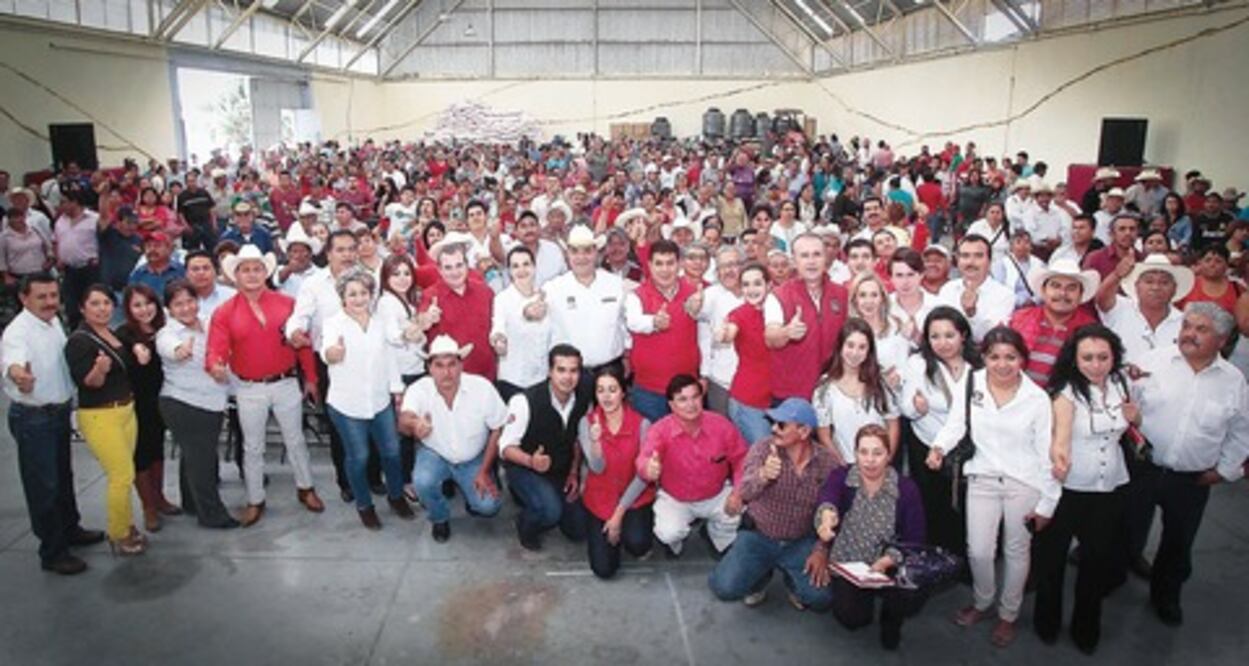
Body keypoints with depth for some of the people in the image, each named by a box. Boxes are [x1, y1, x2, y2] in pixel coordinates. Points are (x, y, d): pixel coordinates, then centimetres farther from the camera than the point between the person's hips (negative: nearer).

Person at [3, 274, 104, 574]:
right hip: (33, 419, -8)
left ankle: (70, 529, 43)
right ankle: (52, 552, 15)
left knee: (63, 476, 24)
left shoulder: (53, 321, 3)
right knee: (43, 485, 2)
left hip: (60, 411, 8)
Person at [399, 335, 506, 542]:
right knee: (422, 482, -30)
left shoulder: (482, 387, -23)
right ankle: (439, 519, 4)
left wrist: (485, 471, -11)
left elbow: (498, 429, -11)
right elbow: (403, 422, -44)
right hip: (435, 454, 0)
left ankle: (470, 487, 21)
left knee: (488, 506, -16)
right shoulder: (418, 390, -24)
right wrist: (414, 424, -70)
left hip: (474, 458, 0)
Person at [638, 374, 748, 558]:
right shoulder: (660, 430, -25)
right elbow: (644, 460, -41)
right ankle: (674, 544, 15)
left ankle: (718, 538, 15)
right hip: (674, 499, -2)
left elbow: (741, 459, -8)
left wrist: (738, 493, -22)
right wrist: (649, 469, -67)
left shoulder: (721, 425, -19)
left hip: (716, 496, 2)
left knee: (740, 514, -23)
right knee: (668, 533, -28)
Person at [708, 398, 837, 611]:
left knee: (821, 598, -18)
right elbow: (744, 493, -30)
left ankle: (792, 578, 17)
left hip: (801, 543, 1)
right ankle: (761, 576, 16)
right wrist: (762, 475, -51)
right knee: (725, 588, -19)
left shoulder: (827, 462, -10)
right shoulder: (763, 450, -14)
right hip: (758, 536, 0)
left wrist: (822, 550, -12)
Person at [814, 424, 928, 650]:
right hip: (846, 566, 0)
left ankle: (890, 617, 11)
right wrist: (827, 514, -56)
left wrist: (887, 561, -26)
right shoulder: (840, 477, -7)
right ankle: (865, 598, 18)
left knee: (914, 597, -27)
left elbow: (915, 539, -7)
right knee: (851, 617, -21)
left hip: (889, 568, 0)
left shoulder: (906, 489, -6)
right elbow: (827, 497, -30)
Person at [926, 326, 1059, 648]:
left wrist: (1046, 503, -3)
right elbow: (956, 423, -6)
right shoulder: (970, 384, -4)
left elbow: (1046, 454, -5)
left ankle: (1008, 614, 35)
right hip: (982, 480, 1)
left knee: (1016, 552, 14)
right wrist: (939, 446, -28)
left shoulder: (1037, 398, -9)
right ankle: (981, 602, 33)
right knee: (978, 551, 4)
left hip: (1025, 484, -1)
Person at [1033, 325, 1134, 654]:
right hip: (1068, 487, -5)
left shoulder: (1119, 383, -2)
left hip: (1110, 487, 5)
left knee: (1099, 559, 18)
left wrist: (1135, 416, -5)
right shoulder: (1067, 391, -18)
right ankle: (1047, 621, 34)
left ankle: (1086, 627, 39)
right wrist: (1059, 454, -59)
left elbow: (1129, 424, 18)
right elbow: (1061, 431, -37)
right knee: (1052, 556, 10)